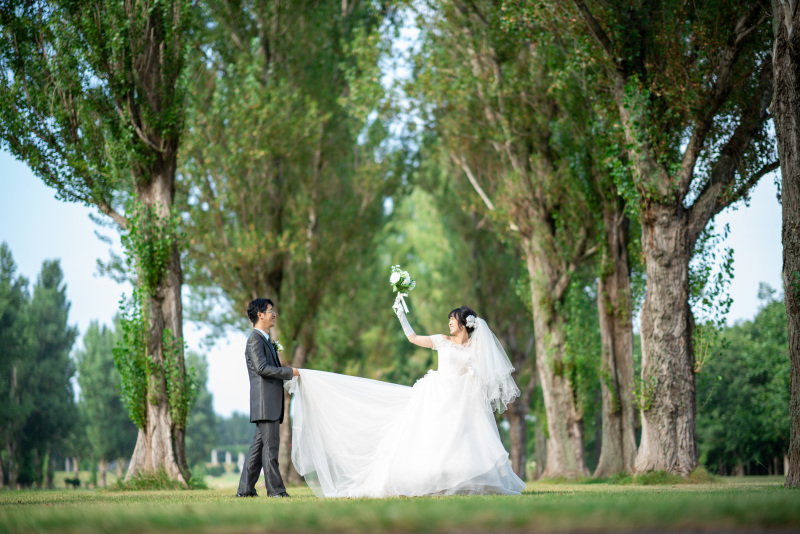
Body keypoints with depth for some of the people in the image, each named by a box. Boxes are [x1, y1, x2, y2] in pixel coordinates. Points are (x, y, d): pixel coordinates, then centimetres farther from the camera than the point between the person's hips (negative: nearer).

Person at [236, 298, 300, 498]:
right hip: (265, 401, -10)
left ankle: (245, 489, 9)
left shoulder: (266, 340, 23)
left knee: (259, 445, 9)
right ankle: (275, 489, -5)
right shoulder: (255, 339, -9)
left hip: (271, 403, 10)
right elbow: (261, 367, -20)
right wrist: (289, 372, -15)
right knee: (270, 446, -7)